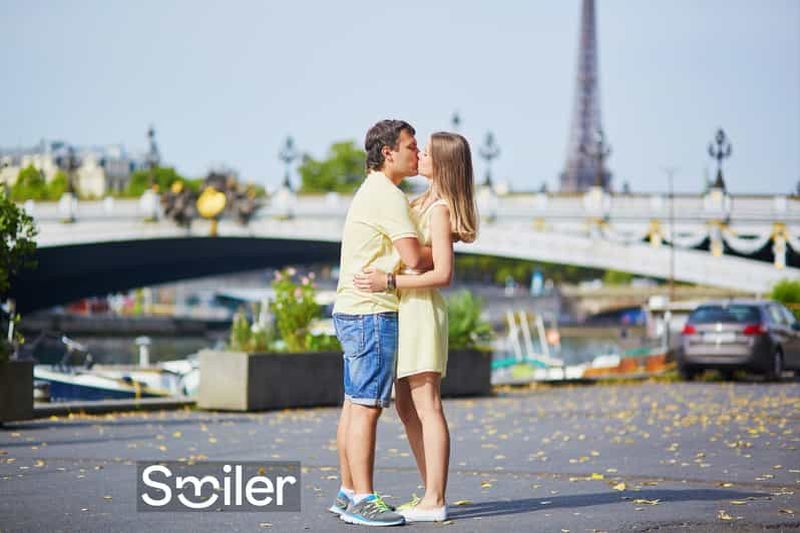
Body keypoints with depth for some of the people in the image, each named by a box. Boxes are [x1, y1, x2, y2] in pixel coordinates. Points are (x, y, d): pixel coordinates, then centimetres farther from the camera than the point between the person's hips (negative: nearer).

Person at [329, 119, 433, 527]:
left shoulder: (373, 192, 19)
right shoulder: (387, 196, -14)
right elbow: (414, 258, -20)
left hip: (354, 312, 10)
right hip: (371, 313, -10)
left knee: (355, 405, 11)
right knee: (367, 406, -10)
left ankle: (348, 494, 15)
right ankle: (362, 501, -10)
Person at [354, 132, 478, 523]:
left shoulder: (439, 210, -14)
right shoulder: (427, 200, 14)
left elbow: (443, 274, -20)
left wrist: (389, 282, -23)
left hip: (421, 310, -10)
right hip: (406, 312, 10)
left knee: (427, 408, -7)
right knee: (407, 408, 12)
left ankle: (434, 502, -5)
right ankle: (432, 494, 17)